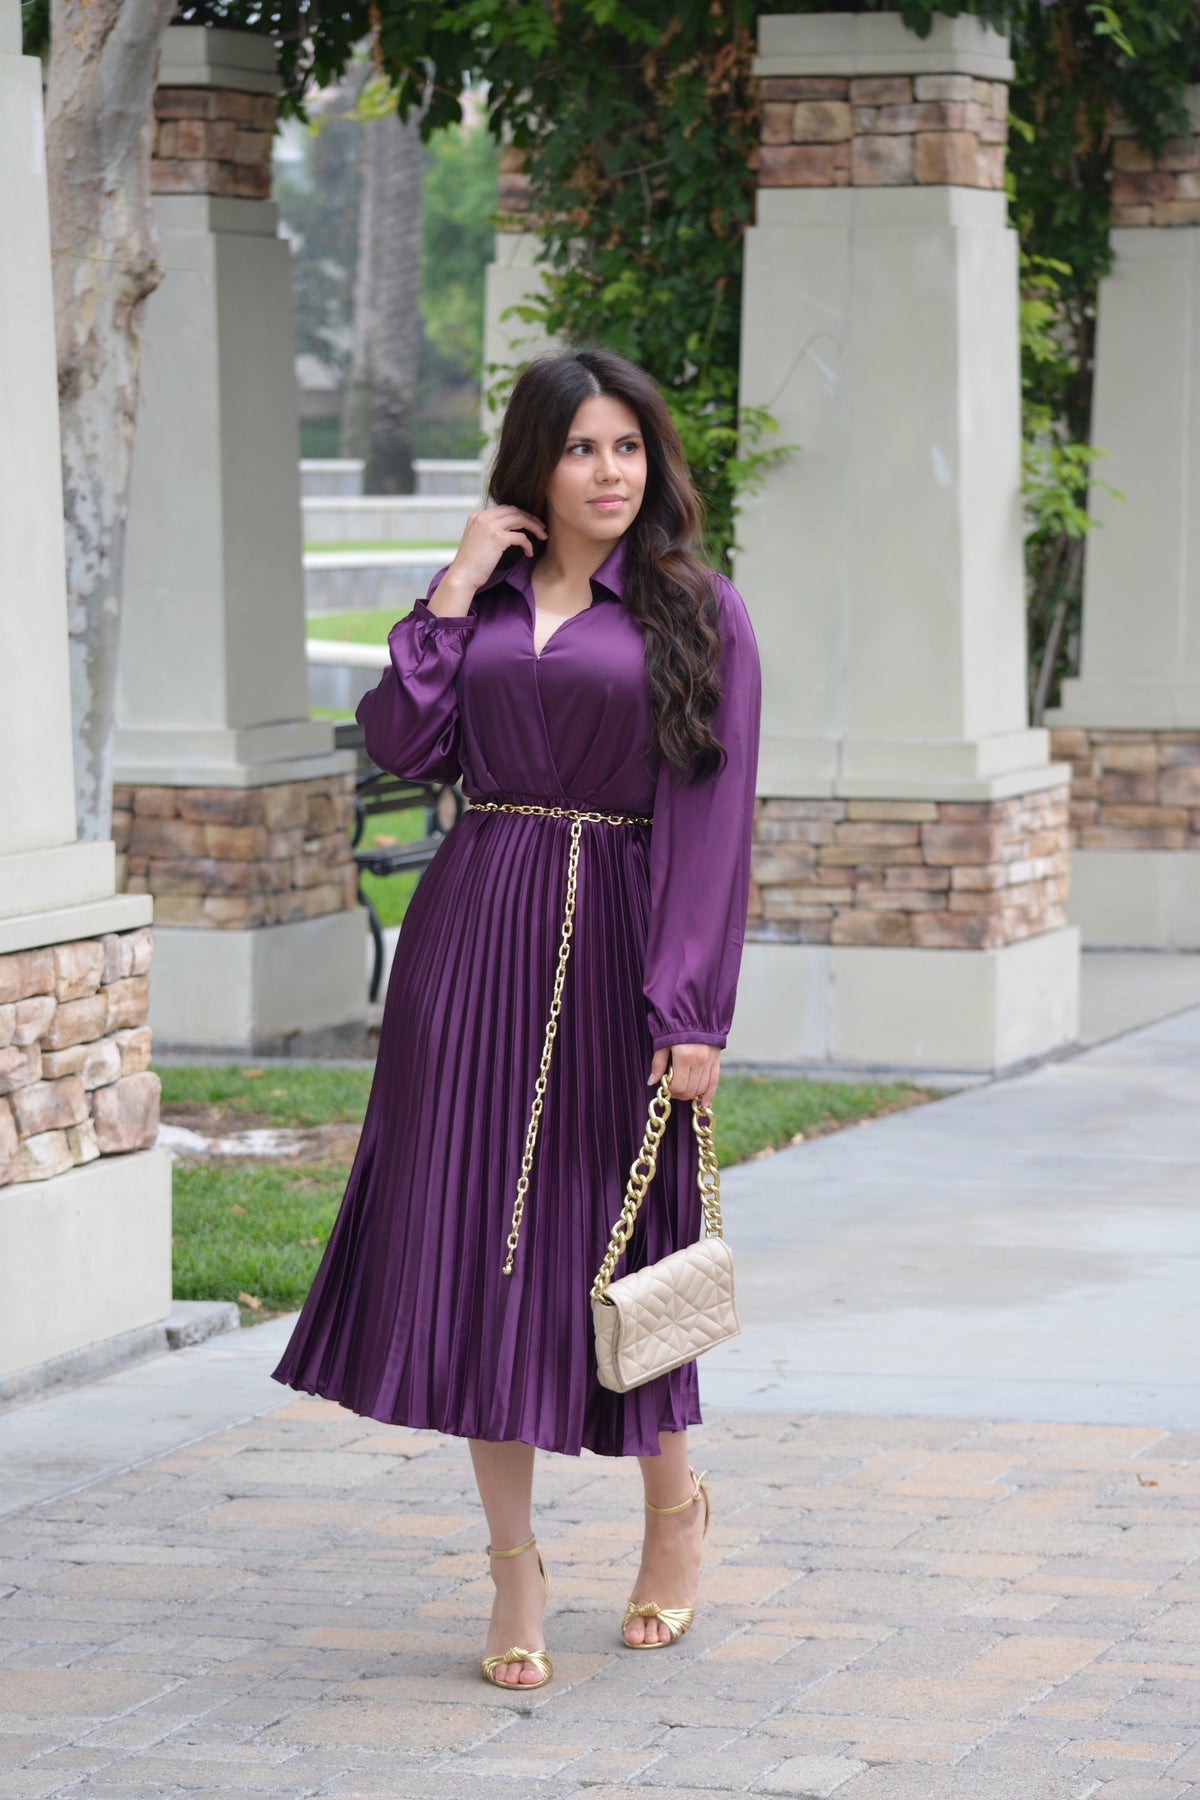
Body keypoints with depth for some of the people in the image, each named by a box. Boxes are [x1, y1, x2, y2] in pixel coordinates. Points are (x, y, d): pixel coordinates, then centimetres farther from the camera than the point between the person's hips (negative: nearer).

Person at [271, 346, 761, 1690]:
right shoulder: (485, 597, 11)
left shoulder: (698, 613, 0)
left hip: (613, 944, -3)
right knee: (472, 1237, 0)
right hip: (474, 936, 3)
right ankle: (515, 1569, 8)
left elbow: (711, 821, -6)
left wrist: (691, 1010, -13)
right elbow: (402, 744, -1)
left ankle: (674, 1508, 30)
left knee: (611, 1246, 4)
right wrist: (456, 588, -5)